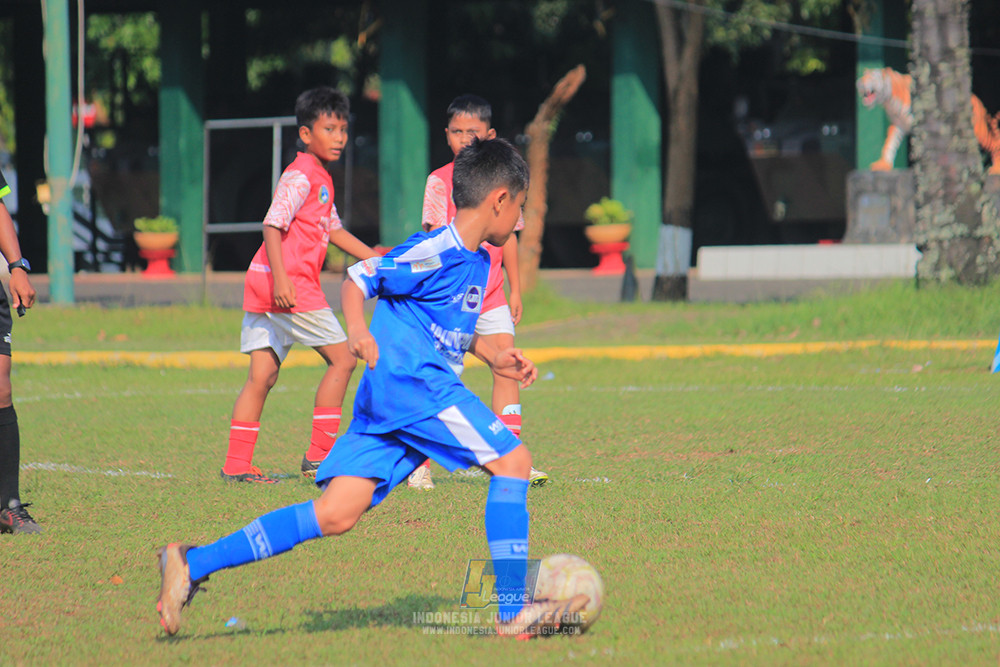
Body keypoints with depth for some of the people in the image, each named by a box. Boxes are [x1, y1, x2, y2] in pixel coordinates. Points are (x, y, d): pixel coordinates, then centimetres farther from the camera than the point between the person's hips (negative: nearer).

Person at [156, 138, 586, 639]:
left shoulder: (477, 262, 19)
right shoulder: (436, 252, -10)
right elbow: (356, 281, -9)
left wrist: (494, 358, 23)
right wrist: (359, 331, -25)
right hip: (410, 380, -9)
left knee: (335, 515, 1)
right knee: (513, 461, -8)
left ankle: (194, 564, -2)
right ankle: (513, 611, -6)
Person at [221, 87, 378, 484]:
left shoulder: (320, 179, 21)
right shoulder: (301, 176, -10)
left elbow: (334, 230, 31)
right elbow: (272, 225, -20)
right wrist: (280, 279, -28)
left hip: (265, 285, 10)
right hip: (289, 283, -10)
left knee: (262, 375, 7)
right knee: (342, 358, -3)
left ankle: (236, 464, 5)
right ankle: (319, 455, -1)